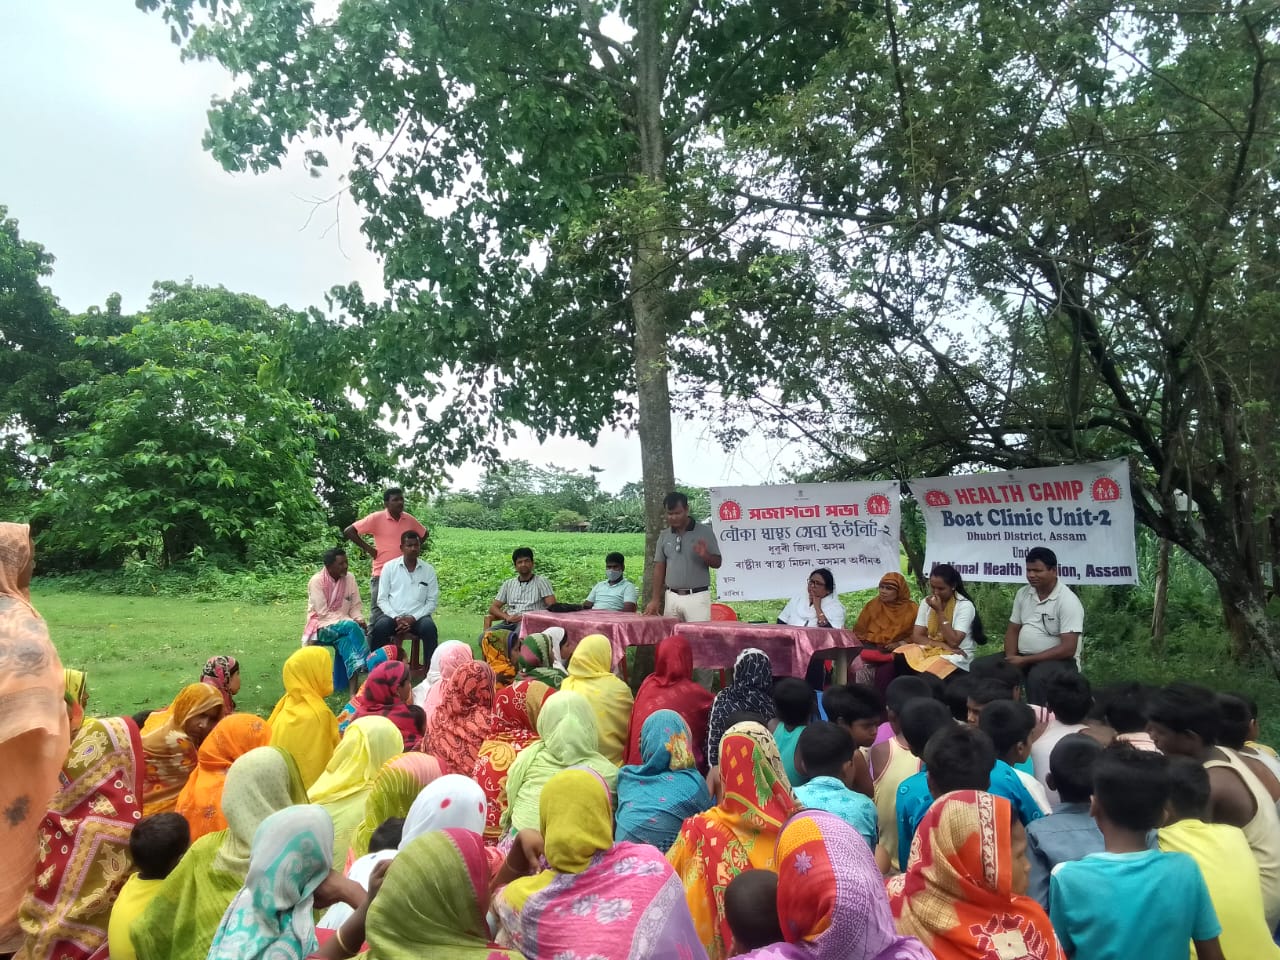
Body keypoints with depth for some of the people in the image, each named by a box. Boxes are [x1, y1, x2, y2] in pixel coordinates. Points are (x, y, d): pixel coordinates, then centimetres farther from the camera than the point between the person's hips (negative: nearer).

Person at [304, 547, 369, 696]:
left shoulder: (349, 578, 1)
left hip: (344, 626, 4)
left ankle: (353, 690, -36)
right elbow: (323, 613, -18)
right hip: (322, 627, -4)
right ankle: (365, 664, -25)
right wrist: (351, 622, -24)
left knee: (348, 639, -31)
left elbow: (356, 606, 5)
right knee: (352, 627, -32)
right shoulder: (317, 581, -13)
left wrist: (359, 620, -17)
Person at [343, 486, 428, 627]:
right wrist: (367, 548, -8)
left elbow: (424, 534, 22)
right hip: (381, 574, -4)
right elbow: (348, 531, -9)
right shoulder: (376, 518, -9)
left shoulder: (410, 519, 4)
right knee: (378, 613, -2)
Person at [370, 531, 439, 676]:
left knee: (430, 628, -32)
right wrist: (396, 618, -13)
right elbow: (382, 599, 2)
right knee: (380, 627, -32)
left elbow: (432, 601, 4)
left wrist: (413, 618, -11)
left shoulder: (428, 570, 6)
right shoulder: (389, 567, 5)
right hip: (393, 615, 0)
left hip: (417, 617, 0)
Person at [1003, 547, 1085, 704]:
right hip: (1022, 657, 6)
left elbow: (1068, 649, -20)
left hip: (1060, 660, -6)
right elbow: (1013, 630, 10)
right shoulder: (1022, 593, 4)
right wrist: (1011, 658, -10)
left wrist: (1025, 661, -21)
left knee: (1036, 677, -38)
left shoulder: (1068, 601, -15)